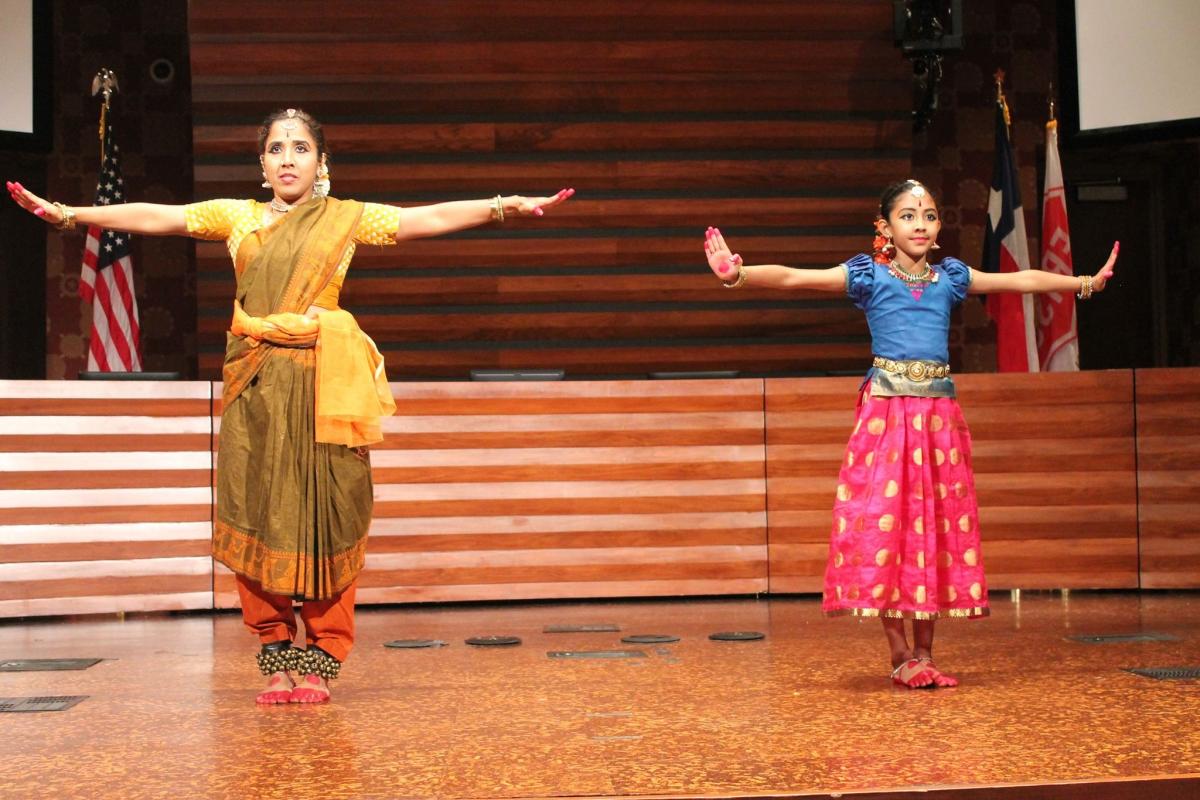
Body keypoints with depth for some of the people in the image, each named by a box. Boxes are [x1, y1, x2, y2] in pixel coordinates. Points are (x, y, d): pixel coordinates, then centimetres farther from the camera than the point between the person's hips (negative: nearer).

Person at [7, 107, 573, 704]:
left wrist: (509, 206, -8)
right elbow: (153, 217, 10)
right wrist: (66, 213, 4)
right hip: (255, 385, 2)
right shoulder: (237, 218, 14)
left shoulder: (347, 219, 9)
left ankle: (320, 662, 4)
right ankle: (276, 659, 8)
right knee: (256, 518, -1)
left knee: (325, 519, -3)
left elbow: (430, 218, 2)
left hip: (323, 385, -2)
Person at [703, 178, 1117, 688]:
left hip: (939, 414, 4)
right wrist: (739, 275, -26)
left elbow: (1022, 280, 24)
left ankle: (924, 654, 13)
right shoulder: (869, 276, 1)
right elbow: (793, 278, -10)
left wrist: (1085, 282, 28)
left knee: (938, 526, 5)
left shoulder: (950, 277, 13)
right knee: (882, 525, -7)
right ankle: (900, 653, 2)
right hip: (886, 411, -4)